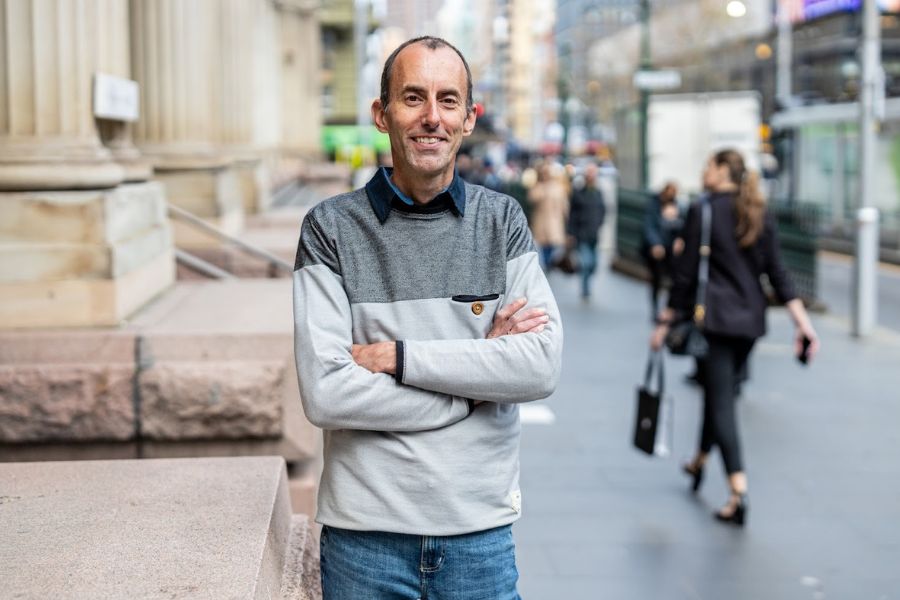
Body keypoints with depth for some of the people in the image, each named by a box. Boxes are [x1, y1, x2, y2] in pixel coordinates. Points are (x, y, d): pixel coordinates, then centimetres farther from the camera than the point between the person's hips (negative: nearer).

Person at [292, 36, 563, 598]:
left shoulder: (502, 220, 3)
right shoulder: (331, 227, -4)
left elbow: (543, 366, -9)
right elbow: (325, 393, -14)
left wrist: (398, 357, -15)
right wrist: (481, 363, -12)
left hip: (481, 531, 2)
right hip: (366, 532, -1)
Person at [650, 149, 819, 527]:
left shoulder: (703, 211, -7)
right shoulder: (761, 214, 9)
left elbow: (687, 272, -8)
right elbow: (776, 272, 5)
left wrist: (666, 321, -1)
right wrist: (802, 320, 5)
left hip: (715, 317, -6)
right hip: (751, 319, 6)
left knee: (721, 399, -7)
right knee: (718, 391, 23)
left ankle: (739, 492, -19)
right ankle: (700, 462, 40)